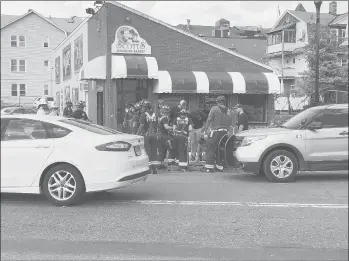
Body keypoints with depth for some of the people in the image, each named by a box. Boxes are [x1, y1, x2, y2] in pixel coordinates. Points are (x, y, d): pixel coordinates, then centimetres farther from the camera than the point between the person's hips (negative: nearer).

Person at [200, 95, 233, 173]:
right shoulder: (228, 111, 9)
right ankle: (219, 166, 14)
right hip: (224, 132, 6)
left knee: (211, 149, -2)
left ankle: (209, 166, -6)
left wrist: (205, 128, -3)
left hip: (215, 131, -6)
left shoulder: (214, 108, -7)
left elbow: (209, 119, -12)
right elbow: (230, 123, 7)